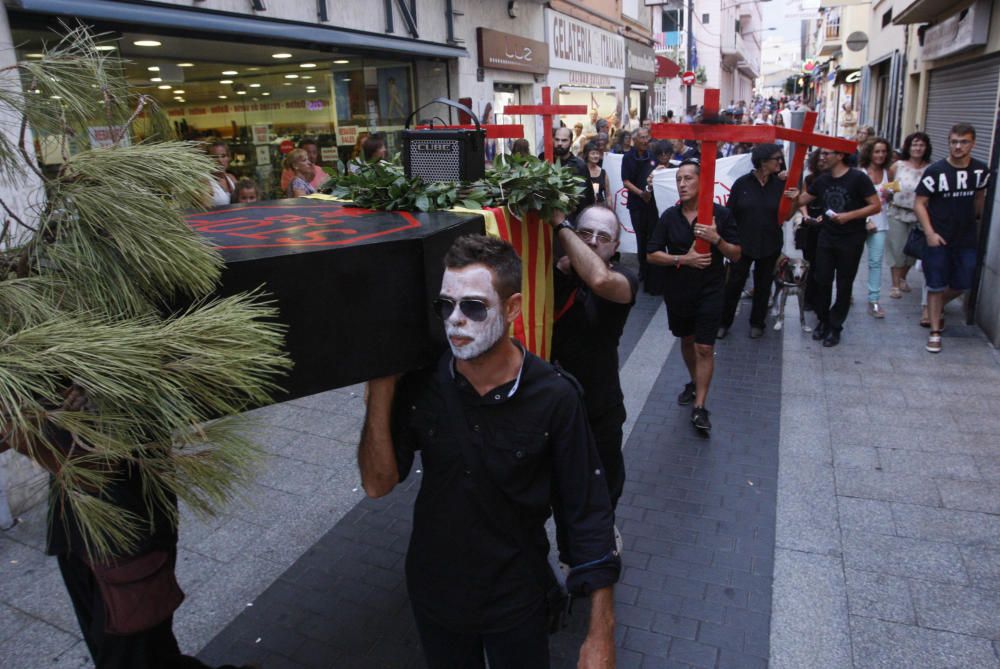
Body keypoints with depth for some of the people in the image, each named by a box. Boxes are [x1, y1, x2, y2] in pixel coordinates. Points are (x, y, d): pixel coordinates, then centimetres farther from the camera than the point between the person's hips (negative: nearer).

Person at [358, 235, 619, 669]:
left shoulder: (553, 397, -23)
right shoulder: (420, 381, -14)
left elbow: (586, 514, -15)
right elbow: (377, 484, -13)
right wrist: (381, 386, -24)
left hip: (516, 603, -2)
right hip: (433, 595, 3)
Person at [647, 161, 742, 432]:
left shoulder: (720, 214, -8)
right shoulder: (669, 216, -4)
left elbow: (736, 255, -4)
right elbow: (652, 255, -5)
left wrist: (716, 239, -23)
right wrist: (684, 259, -19)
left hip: (709, 290, -3)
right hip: (677, 290, 3)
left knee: (704, 347, -6)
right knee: (686, 340, 19)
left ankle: (700, 407, 2)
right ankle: (694, 383, 43)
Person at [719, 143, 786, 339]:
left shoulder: (780, 185, -2)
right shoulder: (742, 183, -8)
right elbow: (729, 213, -4)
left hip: (769, 245, 2)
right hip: (742, 243, -2)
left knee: (763, 285, 13)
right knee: (734, 284, 3)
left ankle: (757, 323, 29)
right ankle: (724, 322, 17)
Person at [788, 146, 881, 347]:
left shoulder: (858, 178, -11)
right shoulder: (822, 180, 4)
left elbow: (876, 206, -12)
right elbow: (802, 200, 9)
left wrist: (849, 215, -22)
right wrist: (796, 195, -13)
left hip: (851, 240, -4)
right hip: (826, 238, 4)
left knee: (844, 285, 6)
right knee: (822, 281, 6)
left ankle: (835, 327, 17)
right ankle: (823, 320, 24)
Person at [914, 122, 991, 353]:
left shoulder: (981, 170, 0)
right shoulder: (935, 171, -12)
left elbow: (980, 197, 17)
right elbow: (919, 203, -10)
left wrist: (976, 220, 22)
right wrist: (929, 233, -18)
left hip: (967, 239, 4)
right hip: (939, 239, -4)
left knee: (962, 284, 10)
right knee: (936, 286, 3)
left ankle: (936, 307, 39)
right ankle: (935, 331, 12)